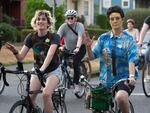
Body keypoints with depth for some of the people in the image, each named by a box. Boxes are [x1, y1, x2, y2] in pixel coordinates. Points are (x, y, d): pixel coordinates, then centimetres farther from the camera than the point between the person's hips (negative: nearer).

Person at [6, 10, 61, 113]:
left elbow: (50, 54, -34)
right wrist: (15, 52, -34)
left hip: (53, 70, -4)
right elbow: (21, 57, -11)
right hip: (37, 69, 4)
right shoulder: (31, 37, -6)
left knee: (46, 94, -28)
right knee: (30, 97, -14)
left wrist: (42, 68, -51)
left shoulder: (54, 37, -17)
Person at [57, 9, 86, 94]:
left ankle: (76, 85, -11)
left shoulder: (79, 26, -19)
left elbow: (80, 37, -34)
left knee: (75, 64, -24)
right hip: (67, 49, 3)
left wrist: (77, 48, -51)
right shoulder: (64, 26, -13)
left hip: (80, 49, -3)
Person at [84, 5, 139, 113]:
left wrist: (131, 76, -32)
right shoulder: (103, 38, 5)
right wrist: (88, 47, -19)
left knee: (120, 97, -34)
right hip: (106, 80, 4)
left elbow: (132, 60, -15)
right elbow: (92, 56, 1)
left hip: (124, 79, -4)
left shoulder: (128, 39, -4)